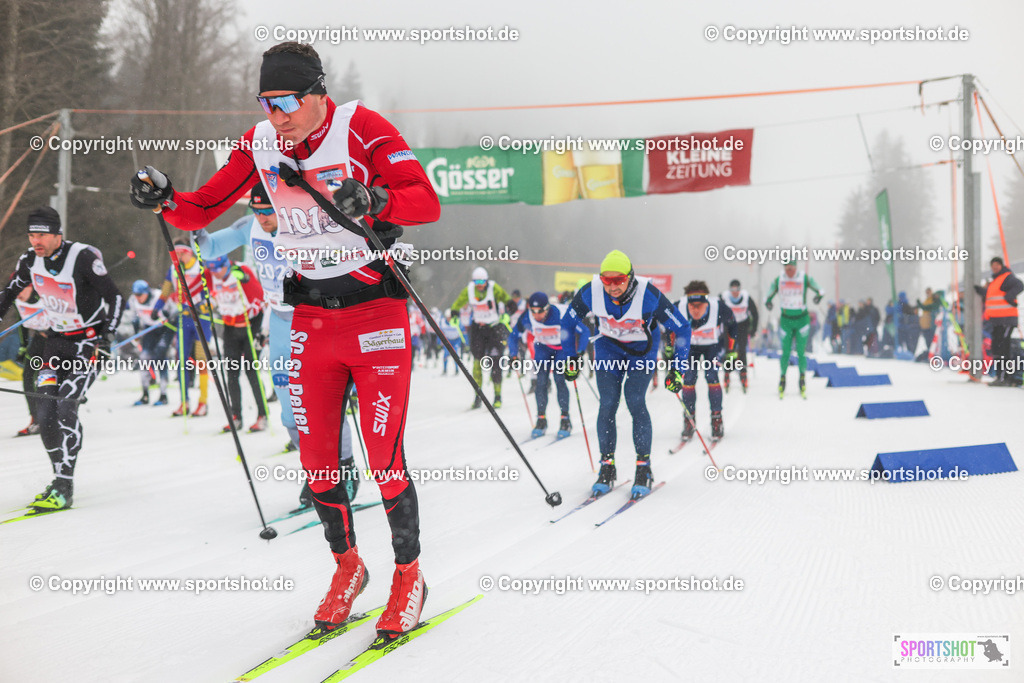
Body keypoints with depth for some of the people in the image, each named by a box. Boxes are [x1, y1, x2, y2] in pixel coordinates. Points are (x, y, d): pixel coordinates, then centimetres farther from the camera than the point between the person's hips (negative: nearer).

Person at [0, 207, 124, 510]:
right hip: (57, 340, 6)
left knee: (65, 405, -20)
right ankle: (61, 477, 11)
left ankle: (64, 488, -17)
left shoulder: (83, 257, -20)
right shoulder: (30, 261, -2)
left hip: (89, 342, -6)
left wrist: (106, 337, -20)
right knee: (45, 412, -5)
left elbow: (115, 297, -12)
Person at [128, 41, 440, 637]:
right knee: (317, 459, 7)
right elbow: (203, 210, 7)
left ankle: (409, 576, 16)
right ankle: (347, 566, 29)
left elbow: (428, 202, -19)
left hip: (377, 314, -5)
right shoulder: (260, 143, 1)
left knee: (385, 458, -4)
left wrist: (373, 199, -37)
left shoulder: (361, 128, -13)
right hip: (312, 319, 5)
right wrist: (165, 199, -14)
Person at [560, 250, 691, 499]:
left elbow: (682, 328, -20)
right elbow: (568, 322, -5)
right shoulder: (591, 292, -25)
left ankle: (644, 469, -4)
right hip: (608, 347, 2)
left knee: (635, 401, -16)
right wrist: (570, 359, -3)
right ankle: (607, 468, 4)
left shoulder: (648, 295, -32)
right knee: (608, 404, -8)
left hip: (642, 349, -2)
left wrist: (677, 369, -21)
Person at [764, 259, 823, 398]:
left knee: (800, 352, -1)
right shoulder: (778, 281, -5)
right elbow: (769, 295, 3)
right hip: (786, 320, 1)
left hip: (802, 319, -1)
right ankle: (782, 378, 20)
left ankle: (802, 378, 18)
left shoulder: (805, 279, -9)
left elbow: (819, 289, -5)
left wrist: (819, 295, -27)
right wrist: (768, 302, -19)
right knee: (785, 352, 1)